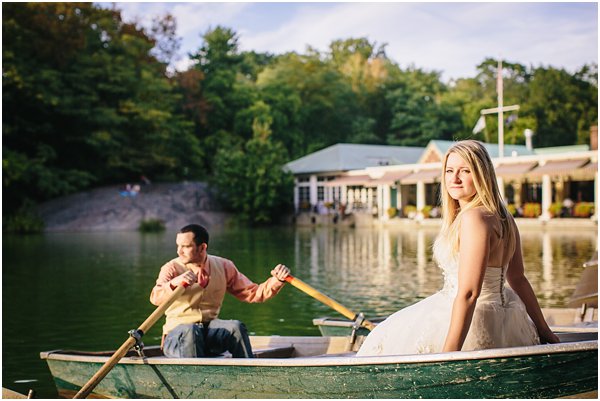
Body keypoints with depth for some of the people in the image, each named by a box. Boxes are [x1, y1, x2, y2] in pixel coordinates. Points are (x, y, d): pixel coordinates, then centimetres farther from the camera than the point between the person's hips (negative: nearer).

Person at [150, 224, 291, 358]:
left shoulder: (223, 267, 5)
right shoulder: (172, 268, -5)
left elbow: (252, 293, 5)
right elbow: (155, 298, -24)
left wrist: (277, 281, -13)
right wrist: (174, 283, -44)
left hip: (210, 329, 3)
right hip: (177, 333, -2)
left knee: (236, 327, -27)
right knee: (190, 331, -36)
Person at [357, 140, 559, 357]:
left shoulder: (473, 218, -22)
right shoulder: (501, 217, 7)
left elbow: (468, 293, -28)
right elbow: (518, 280, 14)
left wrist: (448, 352, -30)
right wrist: (543, 331, 20)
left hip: (474, 325, -10)